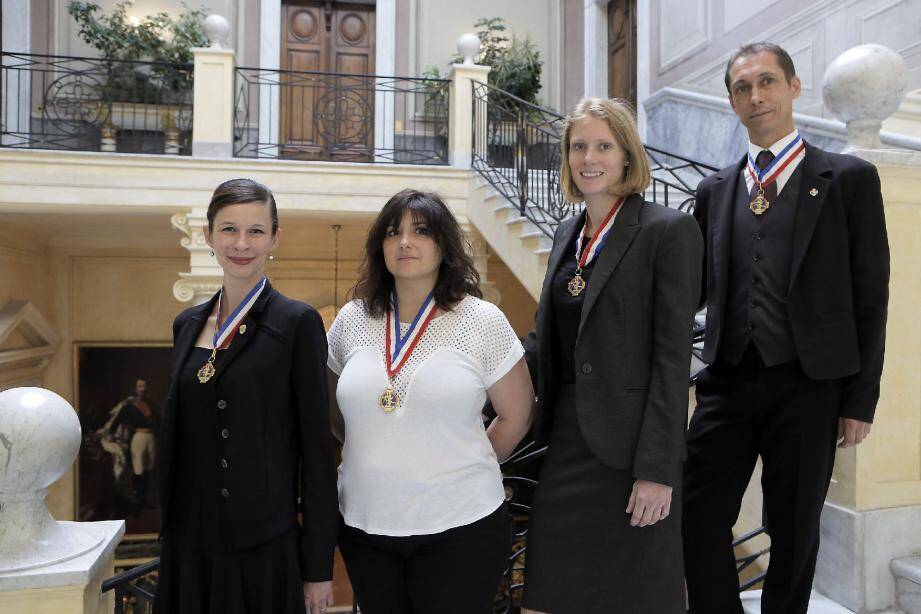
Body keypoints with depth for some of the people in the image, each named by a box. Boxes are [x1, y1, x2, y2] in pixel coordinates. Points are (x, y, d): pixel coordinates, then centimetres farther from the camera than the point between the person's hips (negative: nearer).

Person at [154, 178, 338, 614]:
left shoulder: (297, 322, -10)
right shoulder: (188, 323, 7)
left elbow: (316, 447, -10)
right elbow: (175, 433, 13)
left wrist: (318, 565, -9)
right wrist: (168, 533, 14)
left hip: (265, 545, -5)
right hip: (190, 538, 5)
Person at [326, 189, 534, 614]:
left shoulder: (482, 321, -6)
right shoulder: (351, 320, 2)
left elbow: (516, 416, 3)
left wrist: (466, 469, 7)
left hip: (460, 527, -3)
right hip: (363, 526, 3)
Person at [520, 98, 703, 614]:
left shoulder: (669, 230, -8)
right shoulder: (568, 233, 12)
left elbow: (673, 358, -13)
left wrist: (657, 470, -16)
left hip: (628, 449, -6)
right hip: (567, 442, 6)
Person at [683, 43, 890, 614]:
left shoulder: (849, 178, 1)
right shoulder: (715, 190, 11)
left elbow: (870, 295, 0)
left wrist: (861, 399, -4)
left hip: (807, 383, -2)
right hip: (728, 379, 3)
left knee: (794, 532, 11)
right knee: (699, 519, 1)